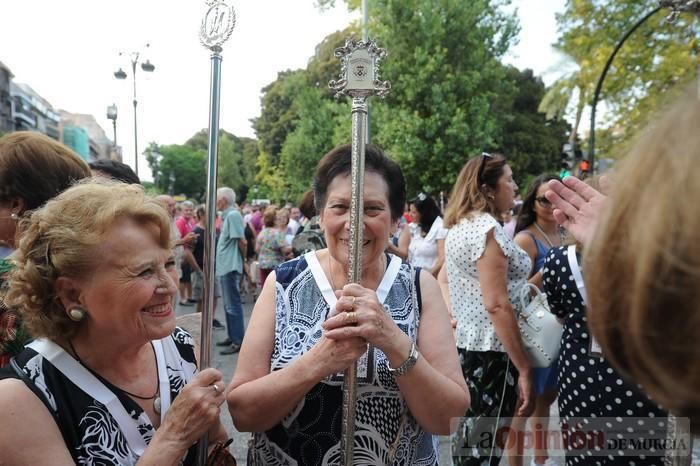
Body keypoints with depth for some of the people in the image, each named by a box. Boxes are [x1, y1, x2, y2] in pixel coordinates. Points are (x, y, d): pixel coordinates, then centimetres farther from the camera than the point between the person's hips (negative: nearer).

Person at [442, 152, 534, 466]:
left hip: (464, 344, 9)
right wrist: (524, 368, -18)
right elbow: (496, 305, -21)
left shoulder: (459, 226, 12)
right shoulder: (488, 227, -16)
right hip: (489, 352, -9)